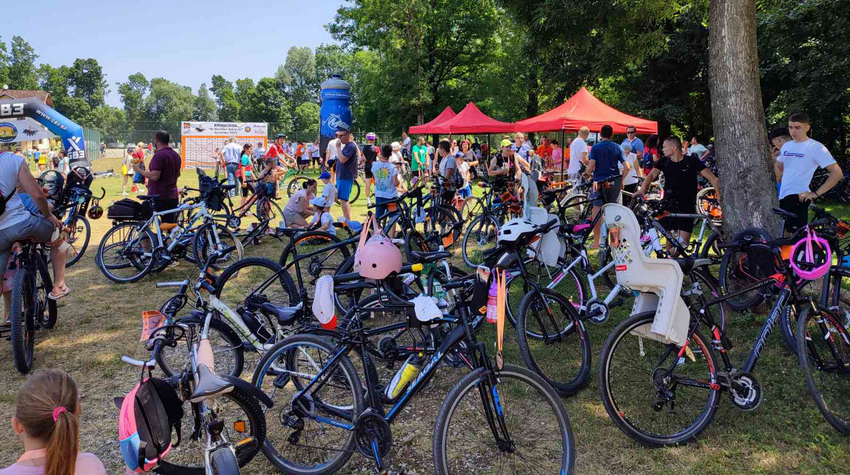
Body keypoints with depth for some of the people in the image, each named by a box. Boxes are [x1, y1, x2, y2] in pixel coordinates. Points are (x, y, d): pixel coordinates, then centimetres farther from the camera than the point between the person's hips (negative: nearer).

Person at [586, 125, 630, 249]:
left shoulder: (595, 147, -4)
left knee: (597, 212, 2)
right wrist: (621, 179, 12)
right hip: (615, 182, 3)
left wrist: (587, 173, 8)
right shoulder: (617, 147, 4)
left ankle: (596, 242, 3)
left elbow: (591, 166, -13)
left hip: (599, 182, -3)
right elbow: (627, 167, -2)